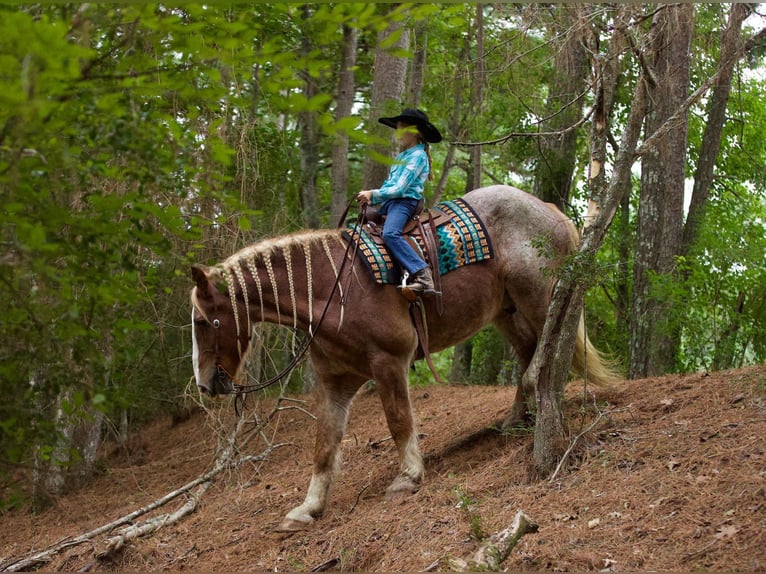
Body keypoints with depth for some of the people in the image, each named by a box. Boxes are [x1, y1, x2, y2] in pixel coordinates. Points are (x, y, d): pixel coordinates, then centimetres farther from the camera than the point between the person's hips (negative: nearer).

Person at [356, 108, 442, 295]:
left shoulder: (417, 156, -7)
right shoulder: (402, 156, 22)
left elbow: (399, 188, -15)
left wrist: (373, 195, -11)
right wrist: (371, 199, 6)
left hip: (404, 202, -11)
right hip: (389, 202, 11)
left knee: (390, 233, -36)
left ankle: (422, 275, -43)